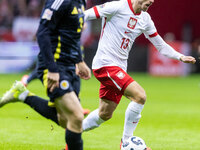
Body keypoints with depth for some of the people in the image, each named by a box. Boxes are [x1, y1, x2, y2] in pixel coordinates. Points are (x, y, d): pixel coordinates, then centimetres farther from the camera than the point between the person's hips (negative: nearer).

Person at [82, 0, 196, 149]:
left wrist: (180, 57, 6)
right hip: (105, 63, -8)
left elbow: (160, 45, 18)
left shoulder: (145, 19, 10)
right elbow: (85, 15, -11)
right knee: (140, 95, -19)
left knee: (104, 114, 11)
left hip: (119, 67, 8)